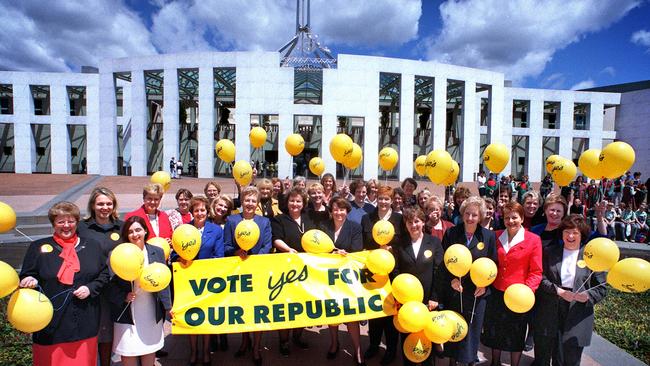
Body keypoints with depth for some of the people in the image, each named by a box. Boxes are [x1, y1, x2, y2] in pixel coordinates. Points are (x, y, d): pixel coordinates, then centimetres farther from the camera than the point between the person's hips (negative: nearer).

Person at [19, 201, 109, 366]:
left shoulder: (92, 246, 8)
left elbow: (104, 274, 9)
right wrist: (30, 282, -16)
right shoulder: (38, 247, 4)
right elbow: (26, 278, 5)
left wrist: (90, 288, -6)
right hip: (51, 322, -1)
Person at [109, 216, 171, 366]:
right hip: (127, 314, -2)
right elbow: (111, 283, -3)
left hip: (152, 313, 2)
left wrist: (167, 306, 1)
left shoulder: (157, 252, 0)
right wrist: (123, 297, -17)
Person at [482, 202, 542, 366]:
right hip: (496, 294, 3)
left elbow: (536, 271, -10)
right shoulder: (496, 236, 2)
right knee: (494, 332, 18)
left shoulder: (533, 240, -8)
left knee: (516, 335, 15)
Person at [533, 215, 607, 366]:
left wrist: (588, 296, -17)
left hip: (577, 317, -1)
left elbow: (601, 288, 1)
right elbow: (542, 278, -1)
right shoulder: (549, 252, 5)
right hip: (549, 314, 1)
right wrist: (559, 291, -15)